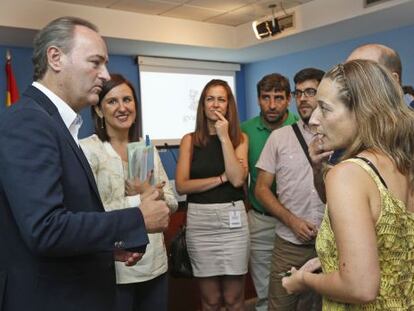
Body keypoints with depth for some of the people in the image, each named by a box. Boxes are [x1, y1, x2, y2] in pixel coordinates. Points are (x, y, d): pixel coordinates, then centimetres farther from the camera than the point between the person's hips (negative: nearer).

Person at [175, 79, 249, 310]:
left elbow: (237, 179, -10)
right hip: (200, 220, 0)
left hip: (232, 219, 0)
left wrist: (224, 137, -11)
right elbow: (181, 186, -5)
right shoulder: (190, 140, 4)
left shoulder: (240, 138, 5)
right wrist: (221, 178, -10)